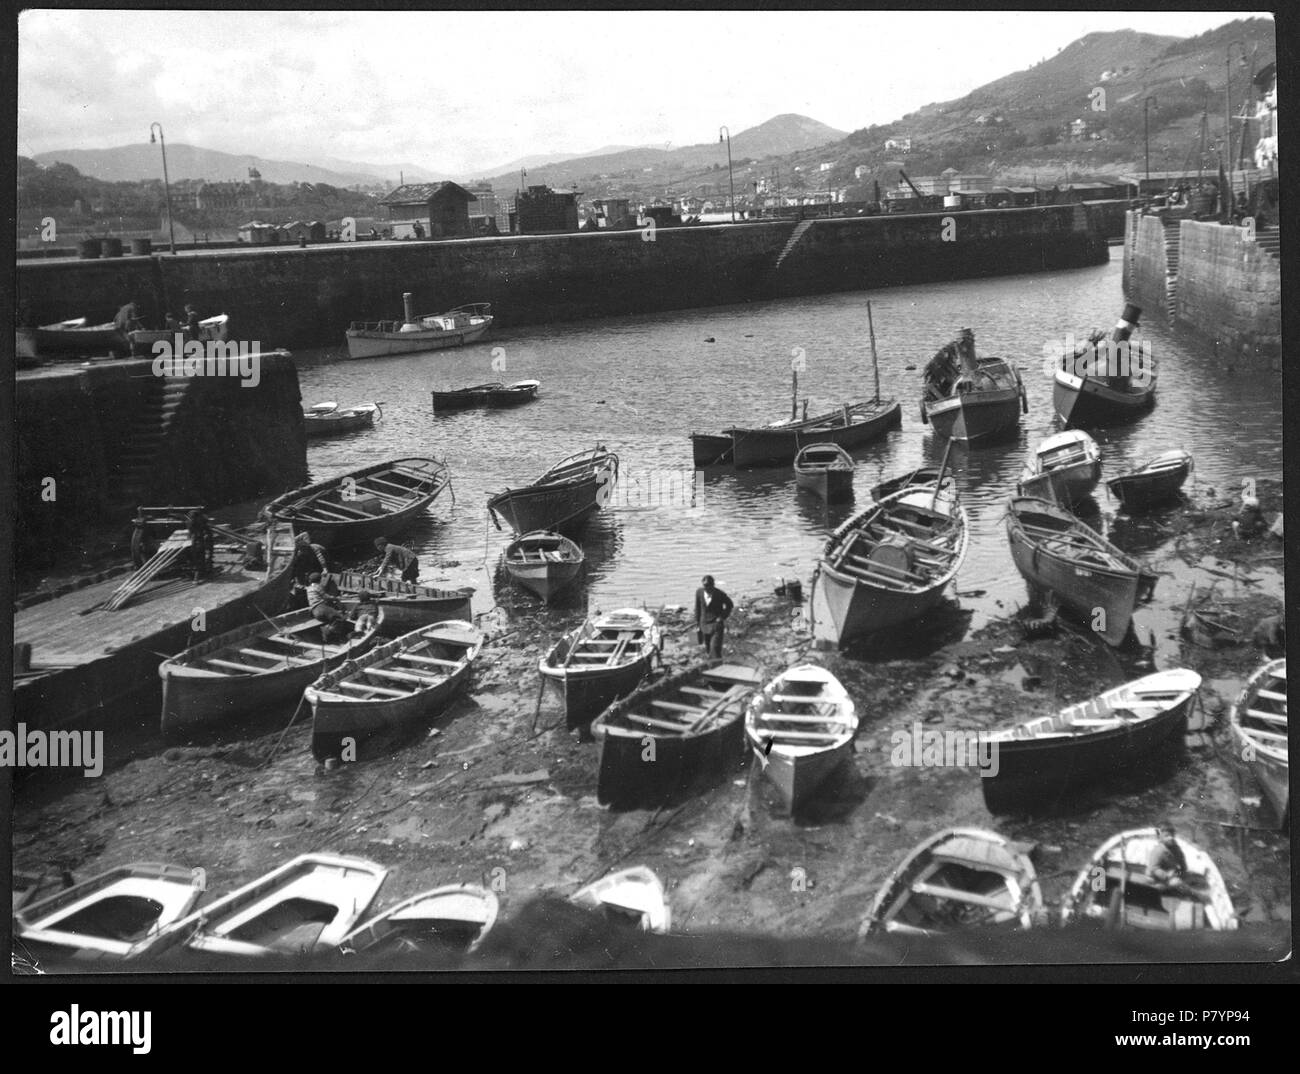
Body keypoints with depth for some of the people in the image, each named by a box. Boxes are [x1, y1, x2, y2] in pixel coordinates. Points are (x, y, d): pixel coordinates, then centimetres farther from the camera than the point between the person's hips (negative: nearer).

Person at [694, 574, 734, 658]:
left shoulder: (719, 594, -17)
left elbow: (730, 605, 2)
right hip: (704, 625, 4)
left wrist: (723, 616, -6)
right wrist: (697, 624, 6)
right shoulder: (699, 592, -8)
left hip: (716, 624, -4)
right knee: (708, 648, 12)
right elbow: (697, 608, 5)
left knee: (715, 648, -15)